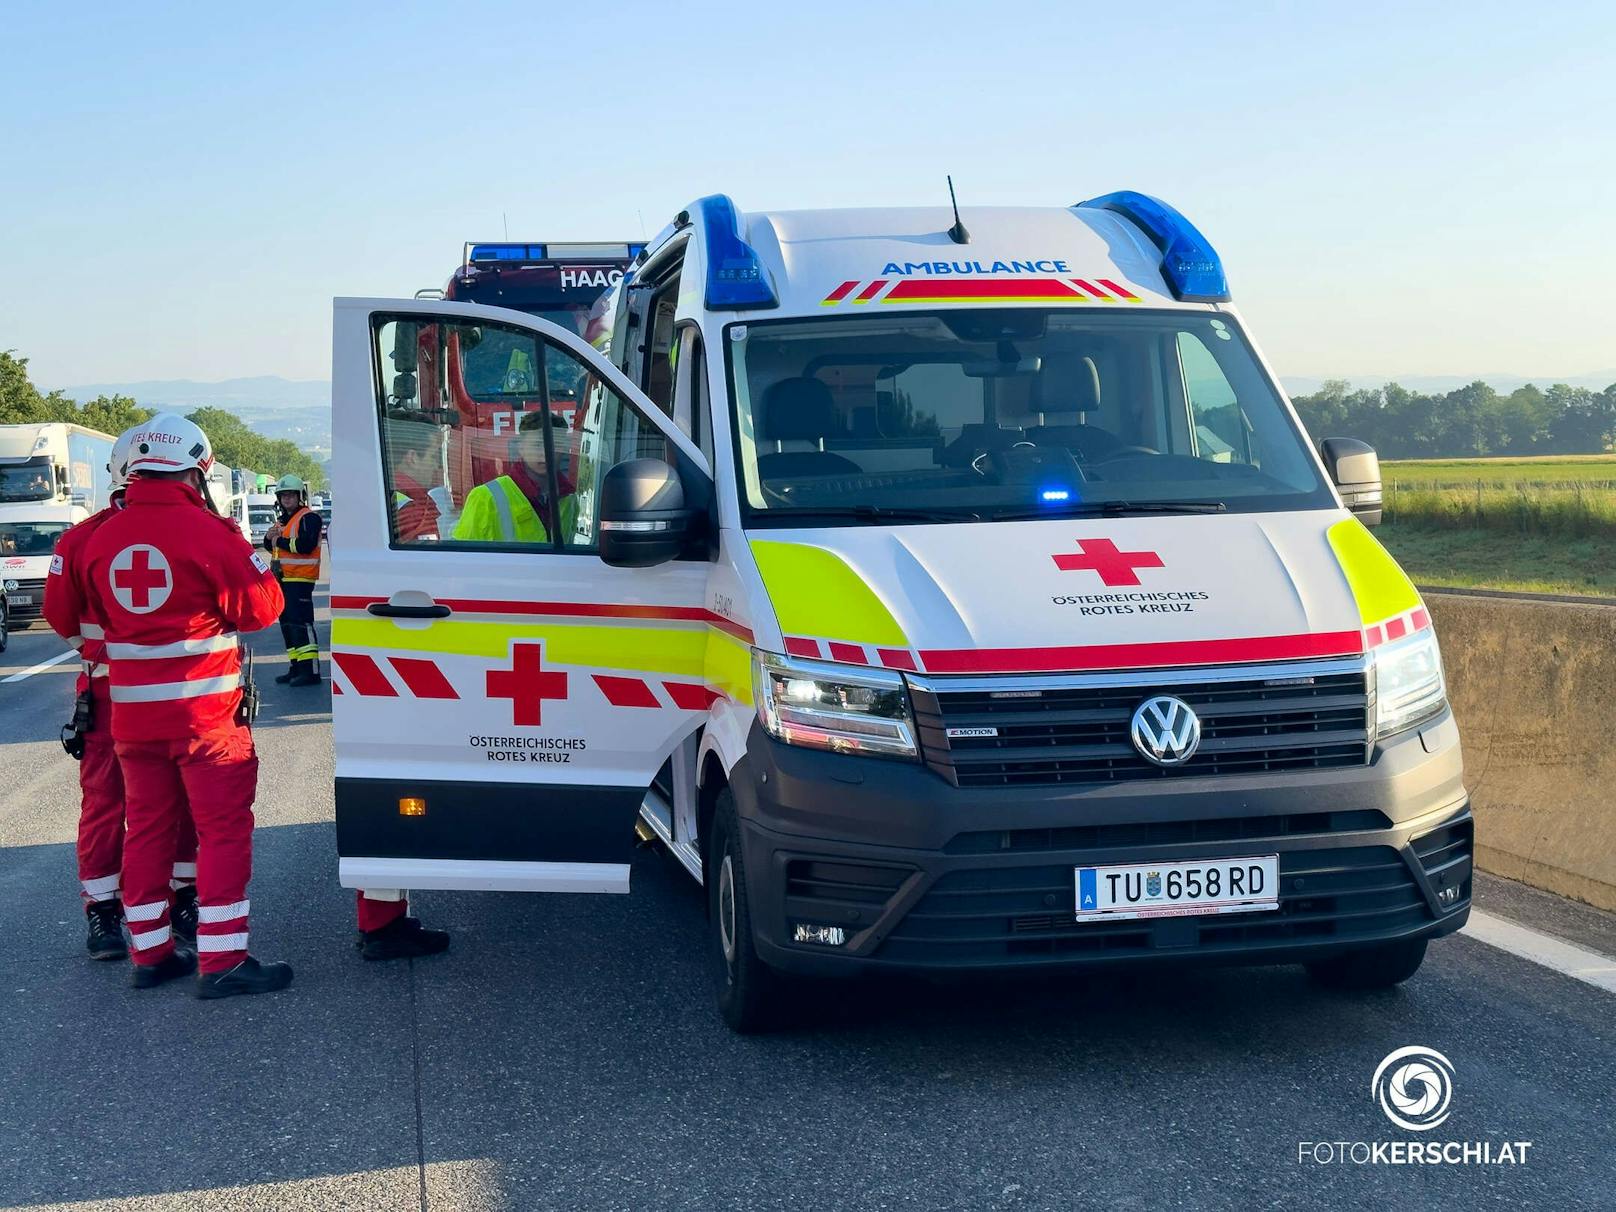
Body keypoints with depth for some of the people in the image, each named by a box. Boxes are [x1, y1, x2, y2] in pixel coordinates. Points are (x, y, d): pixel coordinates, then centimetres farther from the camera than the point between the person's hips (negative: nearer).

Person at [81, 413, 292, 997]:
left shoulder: (102, 539, 3)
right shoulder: (206, 530, -15)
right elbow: (262, 608, -9)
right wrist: (236, 551, 5)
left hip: (132, 715, 6)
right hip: (205, 714, -6)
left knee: (147, 826, 14)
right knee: (224, 827, 0)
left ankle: (150, 952, 21)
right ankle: (221, 960, -2)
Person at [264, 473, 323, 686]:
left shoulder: (308, 518, -8)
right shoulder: (283, 520, 22)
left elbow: (306, 545, -21)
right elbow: (272, 547, 25)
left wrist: (281, 540, -12)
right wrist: (269, 538, 3)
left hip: (300, 579, -10)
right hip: (284, 579, 10)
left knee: (301, 623, -14)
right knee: (287, 624, 12)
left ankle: (310, 671, -16)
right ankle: (296, 668, 18)